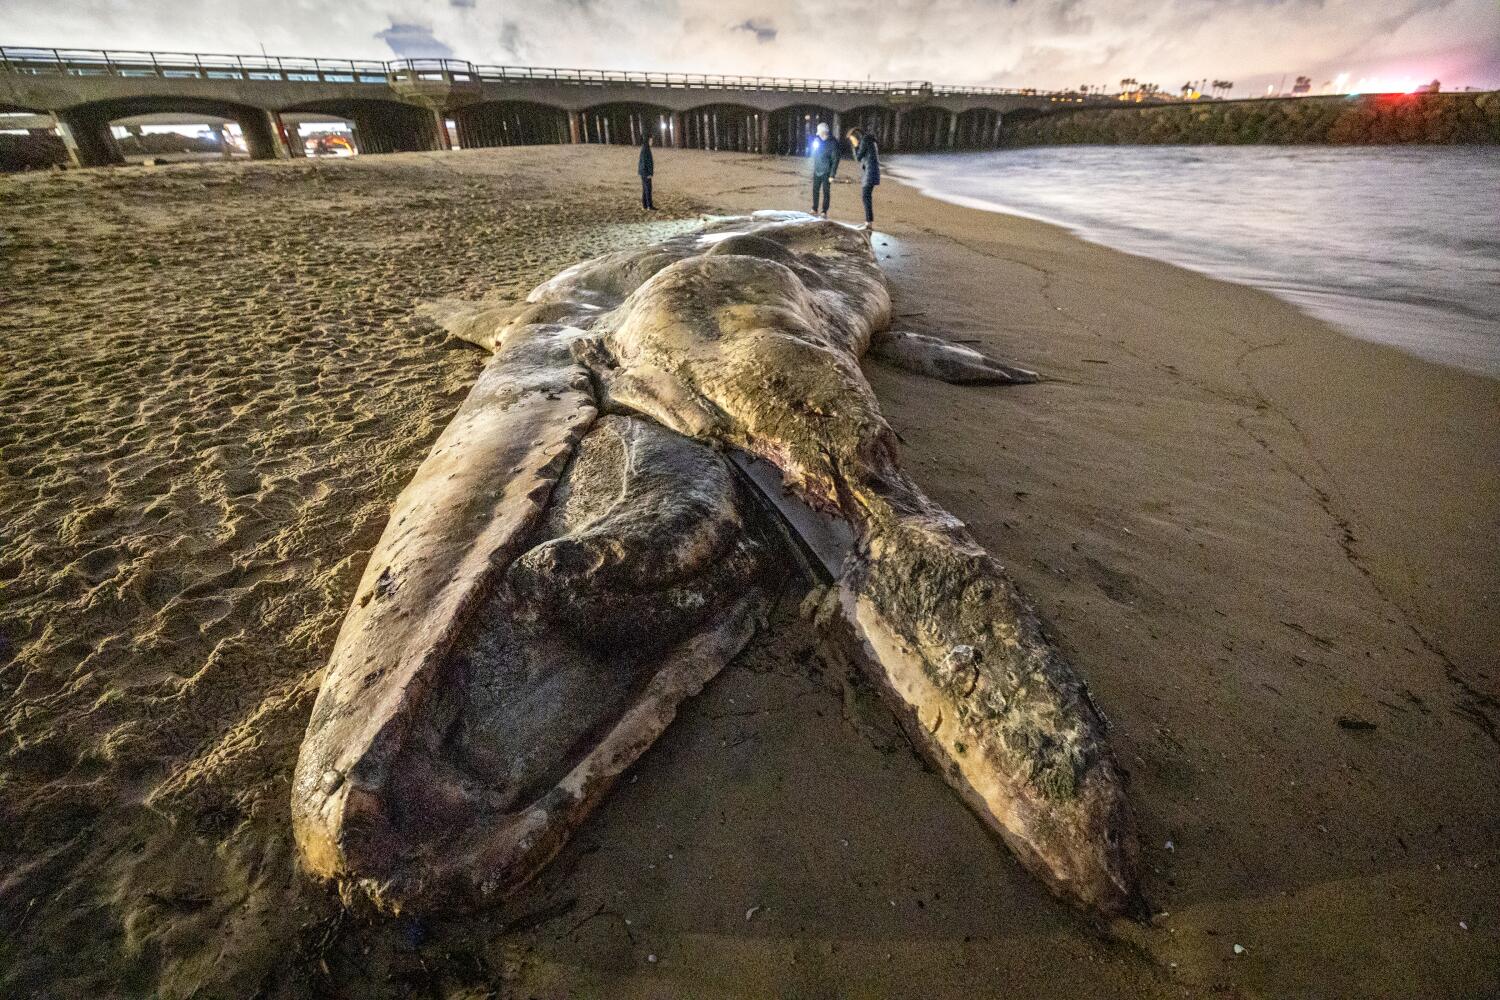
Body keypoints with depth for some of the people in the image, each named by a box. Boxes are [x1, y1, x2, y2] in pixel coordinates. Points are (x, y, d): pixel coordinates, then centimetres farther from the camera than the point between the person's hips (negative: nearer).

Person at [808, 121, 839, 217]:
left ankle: (824, 212, 6)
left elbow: (835, 159, -14)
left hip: (826, 172, -5)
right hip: (817, 170, 5)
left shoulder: (833, 143, -14)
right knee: (815, 190, 9)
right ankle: (815, 209, 20)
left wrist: (832, 175, -18)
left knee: (825, 192, -1)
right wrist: (814, 167, 10)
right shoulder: (817, 140, 1)